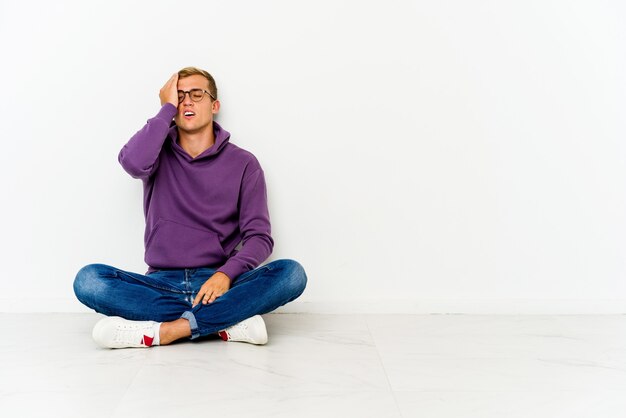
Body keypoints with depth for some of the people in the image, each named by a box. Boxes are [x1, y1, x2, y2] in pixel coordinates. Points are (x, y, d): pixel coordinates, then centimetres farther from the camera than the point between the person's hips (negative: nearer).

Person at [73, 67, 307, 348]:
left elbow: (259, 236, 0)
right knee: (88, 279, -25)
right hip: (161, 284, 1)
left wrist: (226, 274, -19)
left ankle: (161, 330, -29)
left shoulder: (243, 164, 6)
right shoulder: (159, 154, 8)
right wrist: (167, 108, -5)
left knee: (291, 273, -27)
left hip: (218, 285, 0)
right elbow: (133, 162, -18)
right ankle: (227, 322, -26)